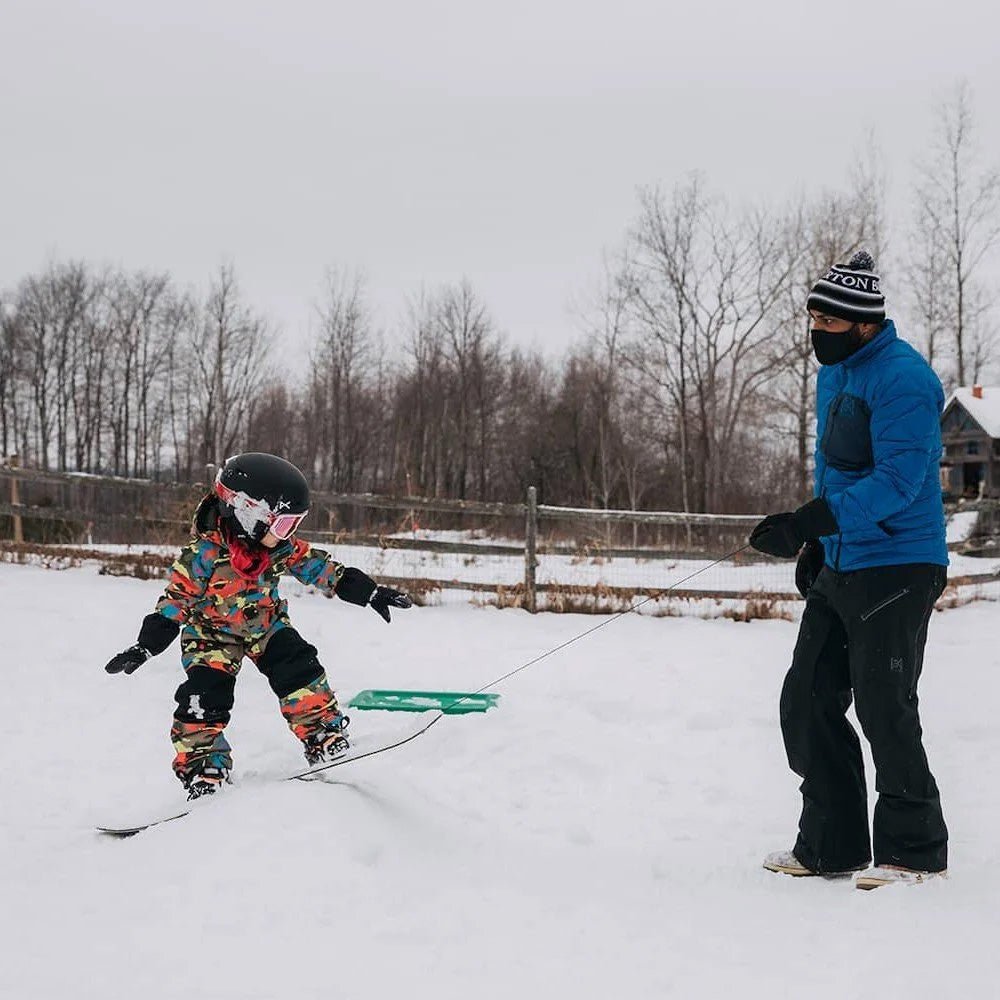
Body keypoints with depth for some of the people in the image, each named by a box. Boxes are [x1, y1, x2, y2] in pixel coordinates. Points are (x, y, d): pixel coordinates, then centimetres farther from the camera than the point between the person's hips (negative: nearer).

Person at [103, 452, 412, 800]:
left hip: (267, 625, 4)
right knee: (204, 697, -14)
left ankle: (323, 735, -4)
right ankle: (203, 767, -2)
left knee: (299, 670, -12)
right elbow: (176, 598, -21)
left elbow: (318, 566, -6)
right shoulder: (205, 554, -30)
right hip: (213, 634, -4)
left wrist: (371, 593, -7)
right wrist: (145, 647, -23)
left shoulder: (282, 545, -15)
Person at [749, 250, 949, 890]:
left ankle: (916, 849, 12)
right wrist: (815, 543, 18)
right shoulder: (835, 374, 13)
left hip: (897, 567, -9)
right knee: (808, 701, 8)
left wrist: (805, 524, -30)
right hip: (839, 569, 9)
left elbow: (896, 481, -25)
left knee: (884, 710, -4)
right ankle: (831, 844, 18)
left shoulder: (904, 378, -17)